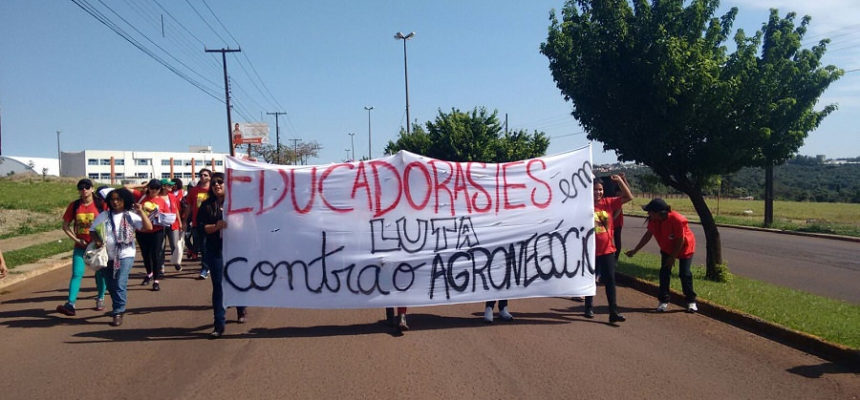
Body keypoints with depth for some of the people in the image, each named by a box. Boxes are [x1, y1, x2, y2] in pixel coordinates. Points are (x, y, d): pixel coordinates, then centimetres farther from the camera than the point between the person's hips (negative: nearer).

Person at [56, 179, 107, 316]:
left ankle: (100, 299, 28)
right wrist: (76, 239, -4)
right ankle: (70, 304, -13)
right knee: (77, 274, -8)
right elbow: (65, 226, 7)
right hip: (80, 246, 1)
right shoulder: (74, 206, 1)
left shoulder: (100, 204, -5)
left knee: (100, 273, 9)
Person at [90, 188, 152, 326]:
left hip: (125, 255, -3)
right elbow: (93, 230, 8)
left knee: (120, 285, -14)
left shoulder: (131, 216, -2)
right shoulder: (103, 215, 4)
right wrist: (97, 239, -13)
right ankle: (118, 308, 37)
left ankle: (118, 313, -6)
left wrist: (141, 212, -19)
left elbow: (149, 227, -11)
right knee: (111, 286, 14)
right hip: (108, 256, 3)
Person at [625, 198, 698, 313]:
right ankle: (663, 301, 8)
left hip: (685, 248, -5)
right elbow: (648, 235, -4)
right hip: (667, 249, 5)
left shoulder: (677, 220, -35)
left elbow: (680, 240, -27)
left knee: (685, 274, -6)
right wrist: (635, 250, -4)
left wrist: (673, 257, -19)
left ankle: (691, 301, 10)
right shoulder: (653, 220, -17)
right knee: (664, 273, -1)